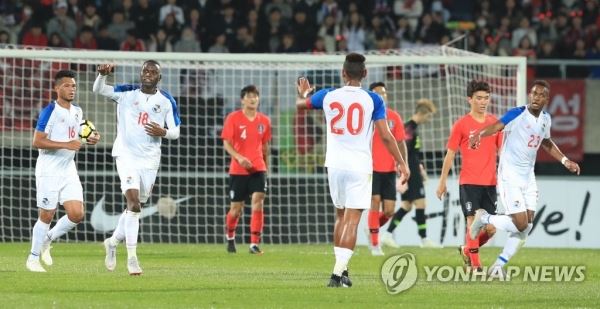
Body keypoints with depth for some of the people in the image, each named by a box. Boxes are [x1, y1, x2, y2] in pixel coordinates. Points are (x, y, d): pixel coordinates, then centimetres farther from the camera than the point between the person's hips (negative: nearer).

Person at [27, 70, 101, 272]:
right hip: (49, 171, -6)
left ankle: (47, 239, 19)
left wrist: (90, 140, 3)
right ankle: (33, 259, 13)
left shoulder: (77, 111, 9)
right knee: (47, 215, -1)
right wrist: (67, 145, -25)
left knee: (77, 214, -5)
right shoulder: (49, 112, -13)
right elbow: (37, 142, -19)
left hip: (69, 171, 6)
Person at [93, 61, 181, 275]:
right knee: (133, 203, -19)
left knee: (136, 207, 12)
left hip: (150, 160, 4)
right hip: (126, 155, -4)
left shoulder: (167, 101, 4)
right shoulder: (127, 93, -1)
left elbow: (175, 132, 7)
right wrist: (102, 74, -29)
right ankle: (132, 257, -18)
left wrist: (163, 132, -15)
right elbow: (98, 89, -8)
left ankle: (113, 242, 37)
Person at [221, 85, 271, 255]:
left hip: (258, 169, 2)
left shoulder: (264, 121, 7)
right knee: (236, 208, 5)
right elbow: (226, 143, -7)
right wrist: (238, 157, -23)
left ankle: (254, 244, -13)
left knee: (258, 202, -15)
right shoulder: (233, 118, -4)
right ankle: (230, 236, 34)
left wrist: (265, 166, 20)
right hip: (238, 170, -2)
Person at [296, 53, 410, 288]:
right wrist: (401, 162, 5)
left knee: (340, 215, 19)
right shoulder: (373, 100, -6)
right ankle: (338, 272, -15)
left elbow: (300, 104, 22)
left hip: (335, 164, 3)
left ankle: (341, 269, 21)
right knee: (352, 220, -5)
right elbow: (385, 136, -6)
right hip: (360, 166, -3)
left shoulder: (328, 96, 3)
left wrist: (303, 93, 46)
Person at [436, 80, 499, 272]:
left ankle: (467, 250, 28)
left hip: (490, 183, 4)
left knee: (490, 229, 3)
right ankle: (475, 266, -2)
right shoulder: (461, 125, -2)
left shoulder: (495, 123, 8)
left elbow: (501, 152, 15)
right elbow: (450, 154, 2)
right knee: (473, 222, -10)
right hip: (469, 182, -4)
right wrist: (442, 182, 2)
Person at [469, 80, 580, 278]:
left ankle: (499, 264, 15)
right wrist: (480, 134, -52)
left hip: (528, 177, 7)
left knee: (527, 225, 3)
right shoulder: (517, 114, -15)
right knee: (521, 224, -12)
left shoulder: (545, 119, 7)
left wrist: (565, 161, 23)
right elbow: (496, 127, -32)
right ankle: (484, 218, 13)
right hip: (510, 177, -7)